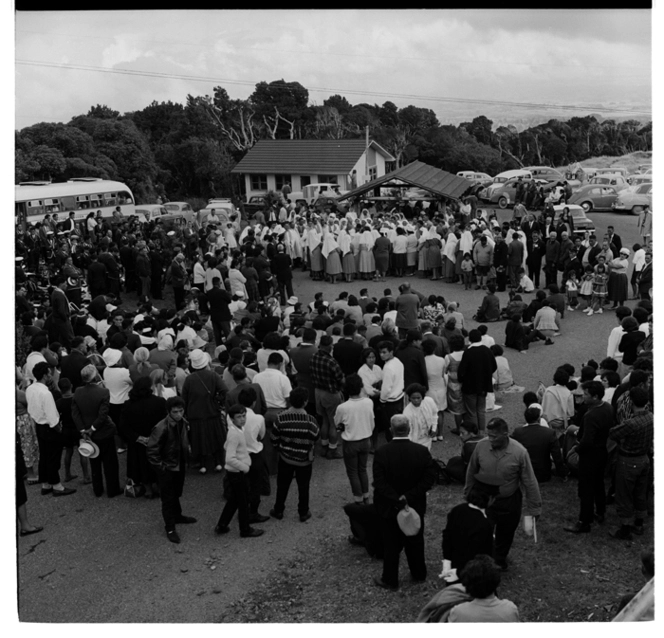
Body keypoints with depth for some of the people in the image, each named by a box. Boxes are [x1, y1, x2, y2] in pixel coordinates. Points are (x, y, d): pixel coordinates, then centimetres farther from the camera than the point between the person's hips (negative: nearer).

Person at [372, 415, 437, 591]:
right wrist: (409, 497, -16)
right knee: (415, 541, 21)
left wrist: (398, 501, -19)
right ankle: (419, 574, 38)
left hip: (390, 508, -2)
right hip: (416, 507, 2)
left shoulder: (381, 453, -18)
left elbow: (379, 483, -20)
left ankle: (390, 580, 25)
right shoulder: (422, 451, -12)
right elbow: (429, 479, -13)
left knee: (391, 545, 13)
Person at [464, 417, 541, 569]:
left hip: (509, 502, 0)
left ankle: (499, 560, 49)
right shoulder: (481, 446, -18)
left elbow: (529, 482, -13)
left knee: (505, 534, 21)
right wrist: (468, 494, 11)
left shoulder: (519, 452, -23)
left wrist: (533, 509, -9)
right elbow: (471, 472, -1)